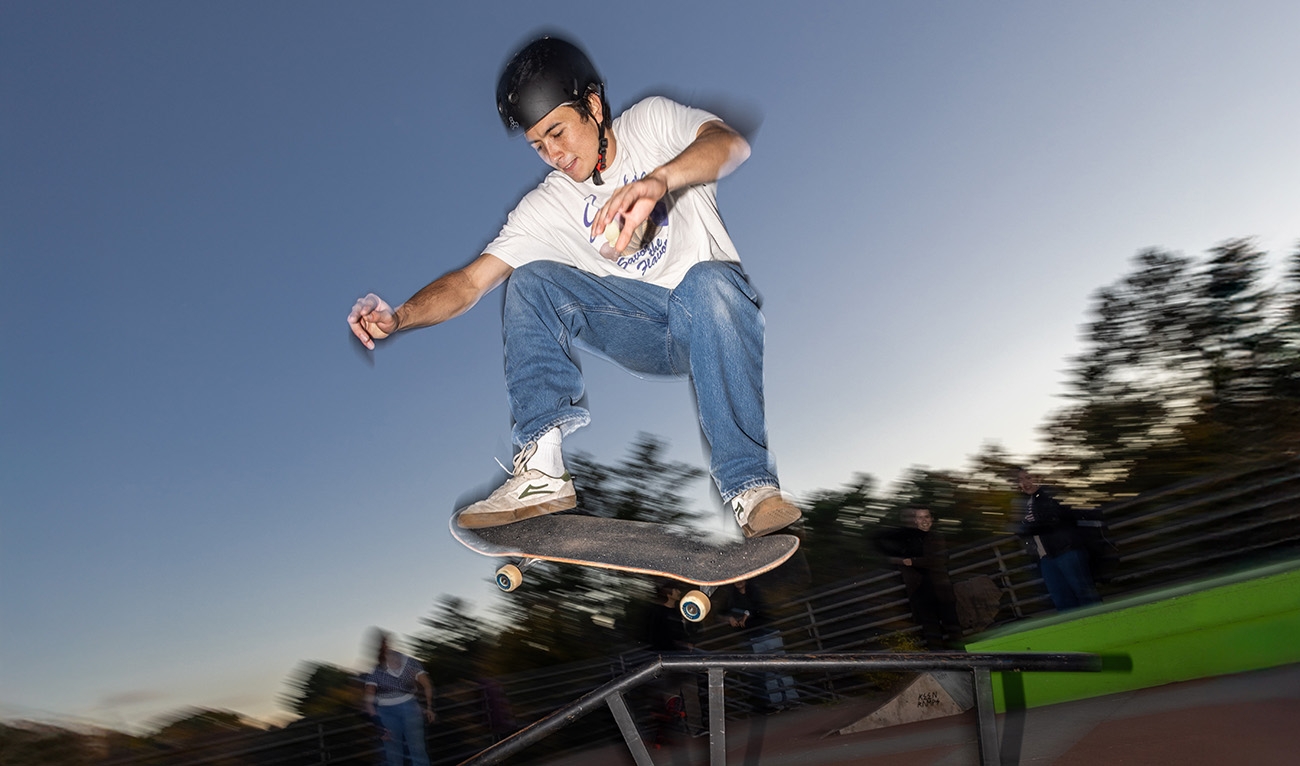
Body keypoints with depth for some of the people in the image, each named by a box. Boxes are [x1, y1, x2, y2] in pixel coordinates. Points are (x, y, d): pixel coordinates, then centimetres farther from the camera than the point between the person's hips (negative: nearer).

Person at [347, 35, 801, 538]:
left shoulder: (652, 121, 2)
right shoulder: (546, 207, 5)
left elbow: (731, 143, -19)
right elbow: (470, 282, -1)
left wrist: (658, 180, -39)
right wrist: (397, 318, -19)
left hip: (713, 315, -2)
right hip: (642, 335, 3)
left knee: (708, 281, -37)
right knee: (531, 280, -16)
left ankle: (749, 485, -32)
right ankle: (542, 471, -23)